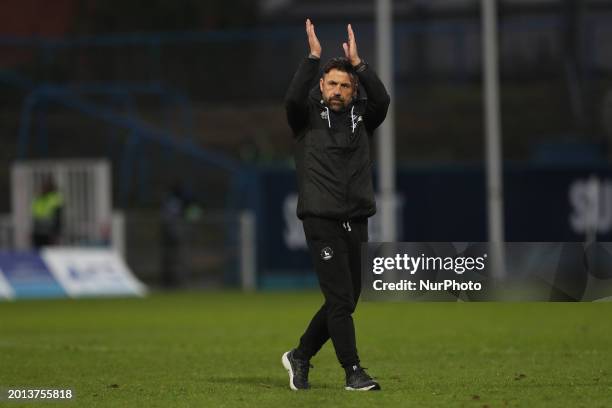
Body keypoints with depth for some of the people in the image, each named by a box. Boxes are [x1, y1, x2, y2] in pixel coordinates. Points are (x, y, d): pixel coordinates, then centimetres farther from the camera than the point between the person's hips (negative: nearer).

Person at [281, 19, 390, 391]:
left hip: (356, 222, 4)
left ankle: (301, 356, 25)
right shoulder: (308, 117, 2)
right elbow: (293, 98, -20)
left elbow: (382, 100, -11)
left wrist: (357, 62, -16)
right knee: (340, 298, -10)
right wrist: (313, 57, -22)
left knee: (345, 301, 9)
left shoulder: (362, 118, 9)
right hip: (322, 222, -4)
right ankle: (353, 372, -6)